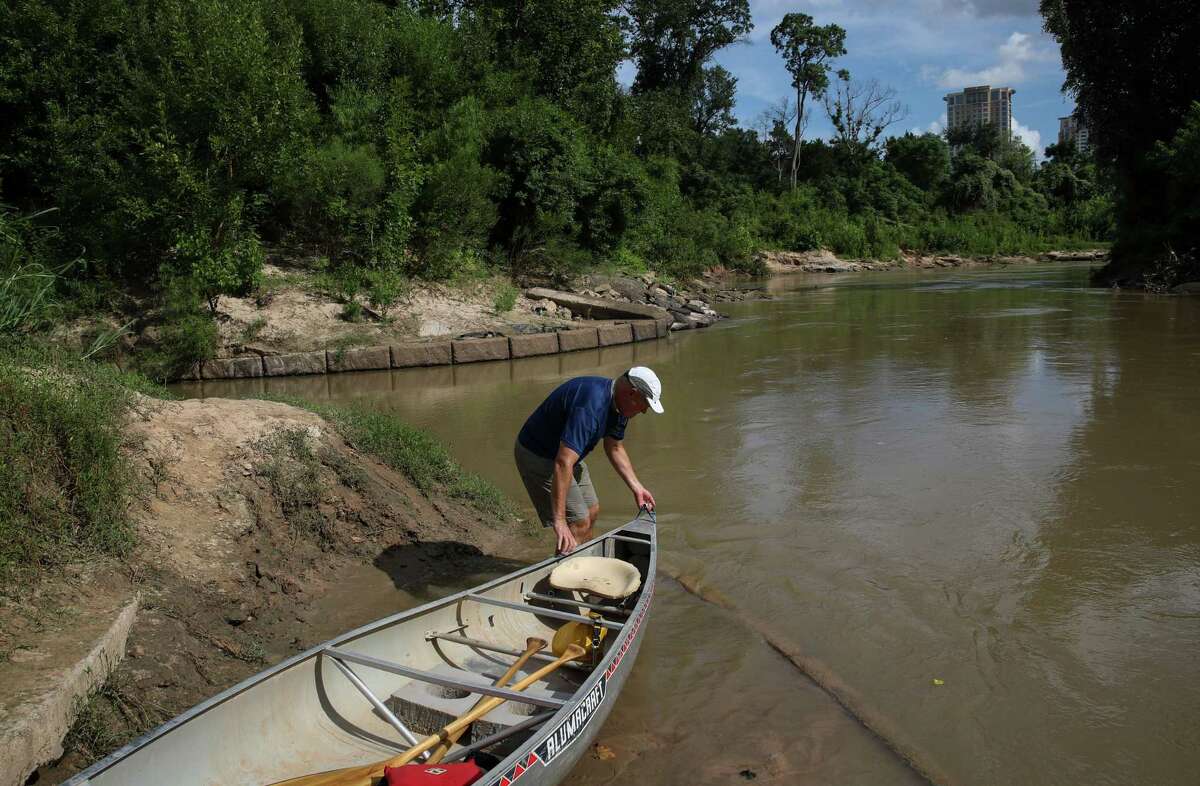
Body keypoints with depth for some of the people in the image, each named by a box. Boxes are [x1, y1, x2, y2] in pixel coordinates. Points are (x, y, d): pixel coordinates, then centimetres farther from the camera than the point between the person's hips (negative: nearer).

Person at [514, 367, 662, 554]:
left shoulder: (616, 405, -3)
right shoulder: (591, 406, -35)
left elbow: (615, 448, 14)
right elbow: (563, 463, -41)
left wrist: (637, 487, 10)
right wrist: (559, 521, -42)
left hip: (564, 453, 10)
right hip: (538, 457, -10)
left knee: (592, 511, 17)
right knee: (579, 523, -11)